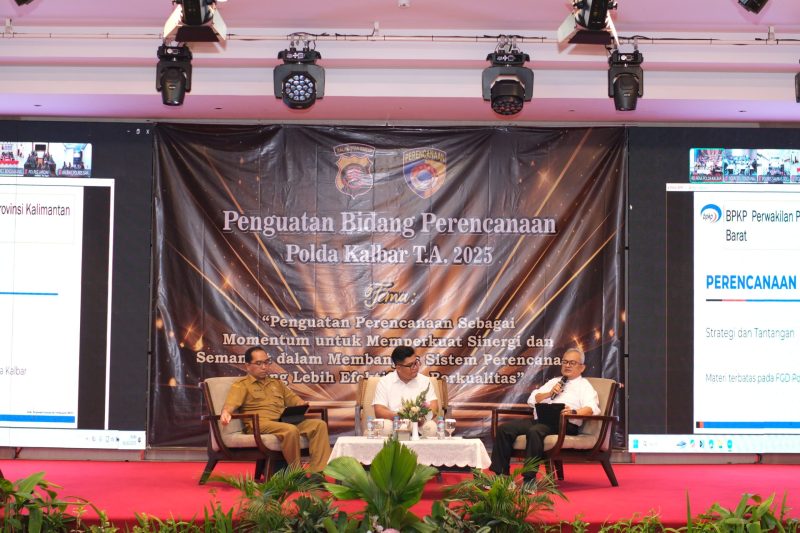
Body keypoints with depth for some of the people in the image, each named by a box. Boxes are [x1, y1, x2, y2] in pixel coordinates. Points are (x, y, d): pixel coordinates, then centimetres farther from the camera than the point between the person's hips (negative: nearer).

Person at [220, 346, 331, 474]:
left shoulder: (276, 383, 30)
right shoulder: (241, 385, 10)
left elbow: (294, 399, 26)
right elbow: (231, 404, -6)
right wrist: (225, 413, -31)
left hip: (285, 421, 6)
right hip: (259, 424, -6)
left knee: (319, 424, -18)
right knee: (291, 430, -37)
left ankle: (318, 472, -28)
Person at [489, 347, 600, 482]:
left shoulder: (584, 386, 13)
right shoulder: (554, 381, 32)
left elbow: (592, 409, -7)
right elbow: (532, 400, 22)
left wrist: (573, 412, -26)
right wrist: (550, 393, 5)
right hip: (539, 419, 6)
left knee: (534, 431, -38)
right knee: (504, 429, -15)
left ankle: (529, 479, -37)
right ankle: (501, 474, -14)